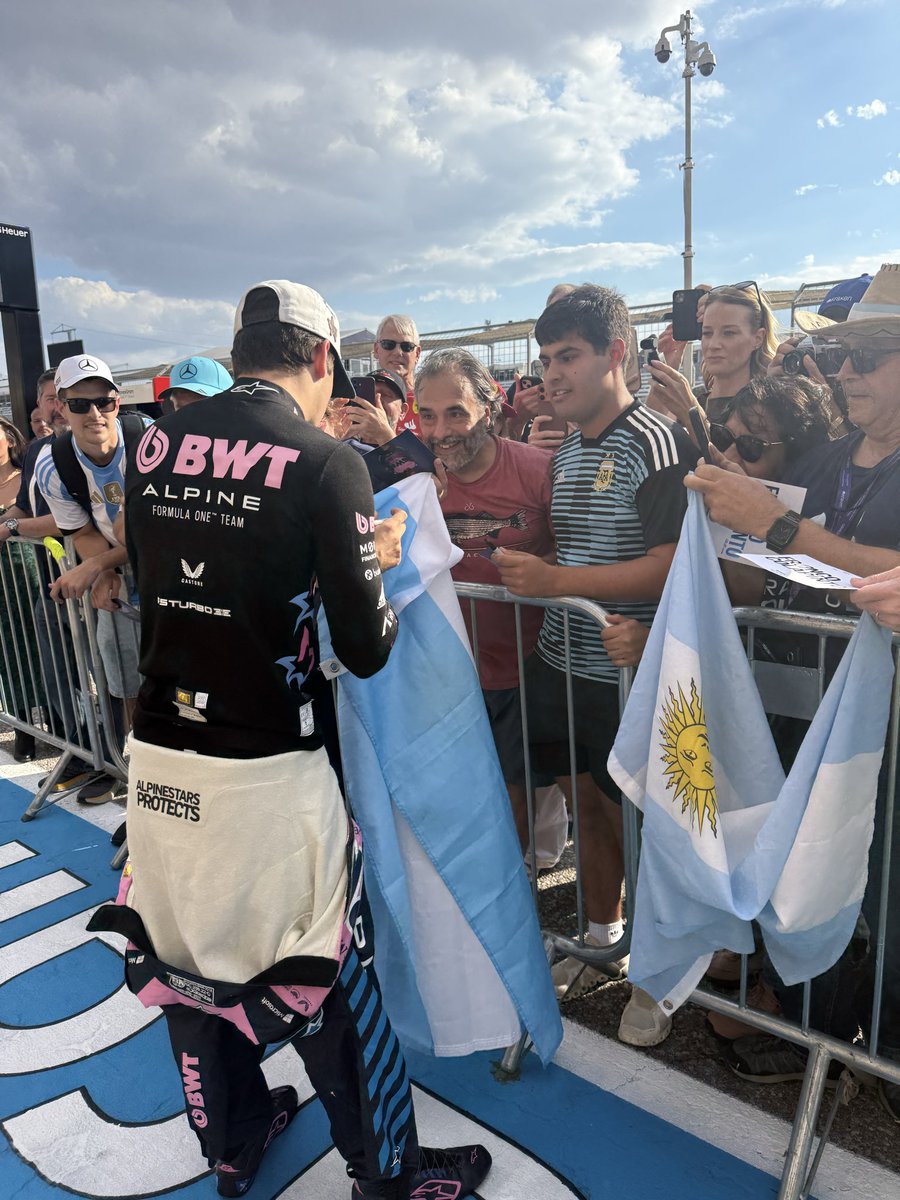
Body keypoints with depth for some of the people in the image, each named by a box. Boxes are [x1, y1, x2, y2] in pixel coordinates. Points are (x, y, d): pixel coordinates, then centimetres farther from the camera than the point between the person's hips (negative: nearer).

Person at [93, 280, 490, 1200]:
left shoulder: (155, 443, 3)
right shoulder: (324, 461, -13)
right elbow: (365, 648, -12)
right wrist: (374, 567, 7)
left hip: (158, 756, 6)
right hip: (268, 772, -5)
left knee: (184, 956, 22)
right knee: (325, 979, 13)